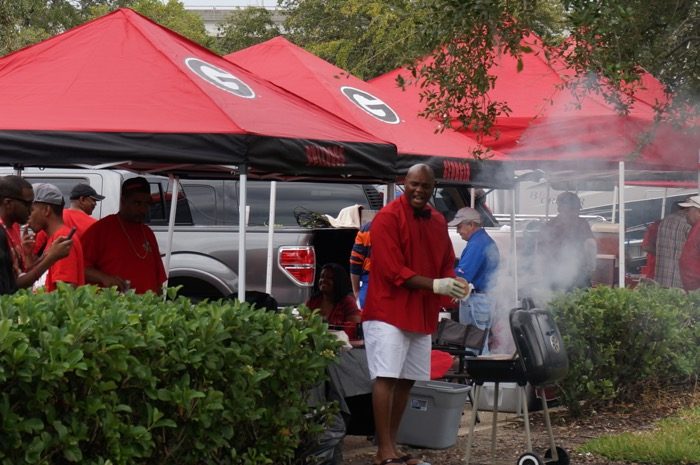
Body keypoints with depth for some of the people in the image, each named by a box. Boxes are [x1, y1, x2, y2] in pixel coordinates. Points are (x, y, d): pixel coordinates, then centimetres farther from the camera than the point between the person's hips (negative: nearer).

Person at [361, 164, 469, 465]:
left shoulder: (438, 221, 12)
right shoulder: (388, 218, -11)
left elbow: (447, 263, 17)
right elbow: (393, 270, -17)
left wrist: (453, 285, -5)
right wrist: (435, 285, -22)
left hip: (422, 313, 8)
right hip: (388, 310, -7)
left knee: (406, 380, 9)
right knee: (386, 378, -10)